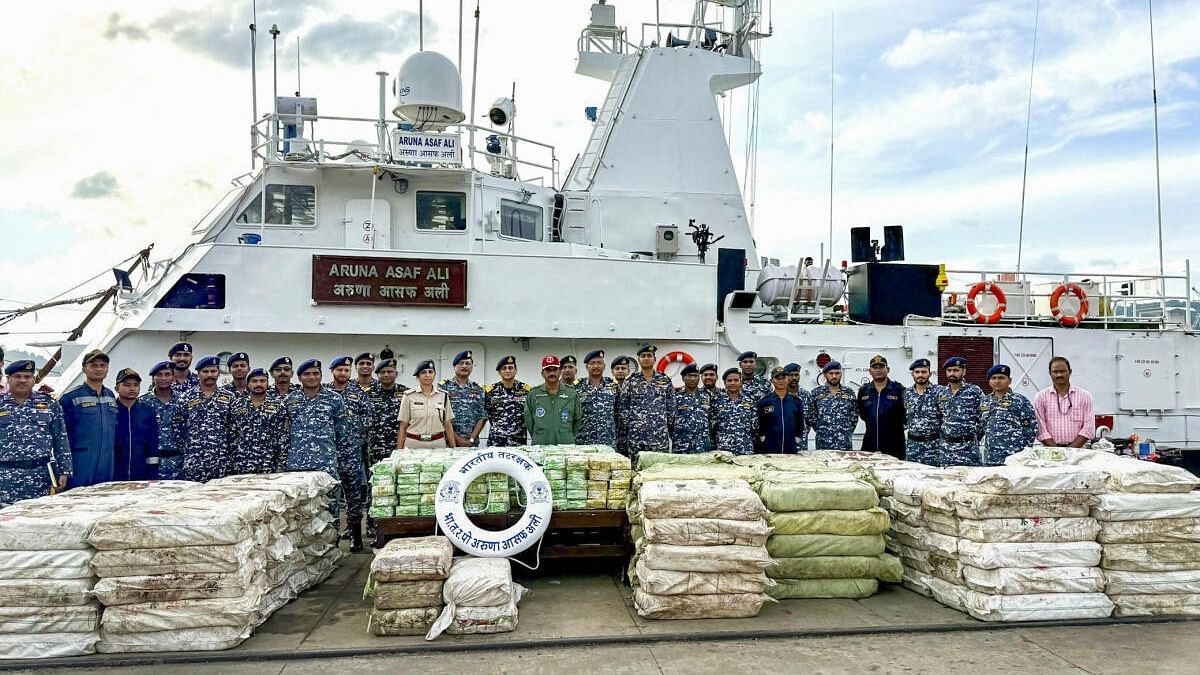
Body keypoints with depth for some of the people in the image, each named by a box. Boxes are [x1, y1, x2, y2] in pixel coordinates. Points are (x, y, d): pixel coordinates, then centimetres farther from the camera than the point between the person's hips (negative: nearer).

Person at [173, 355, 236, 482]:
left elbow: (234, 428, 8)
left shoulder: (228, 398, 7)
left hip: (222, 460, 1)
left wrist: (229, 451, 2)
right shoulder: (186, 398, 4)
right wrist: (186, 450, 2)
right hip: (194, 461, -1)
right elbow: (177, 428, 6)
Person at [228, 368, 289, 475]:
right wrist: (229, 465, 1)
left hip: (269, 467, -1)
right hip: (241, 467, 1)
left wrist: (281, 466, -7)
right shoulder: (237, 405, 6)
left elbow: (283, 438, -1)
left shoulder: (278, 406, 2)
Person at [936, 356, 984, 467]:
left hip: (968, 448, -4)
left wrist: (974, 438, -2)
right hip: (946, 447, 4)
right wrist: (943, 435, 10)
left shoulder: (975, 392, -2)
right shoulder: (940, 393, 10)